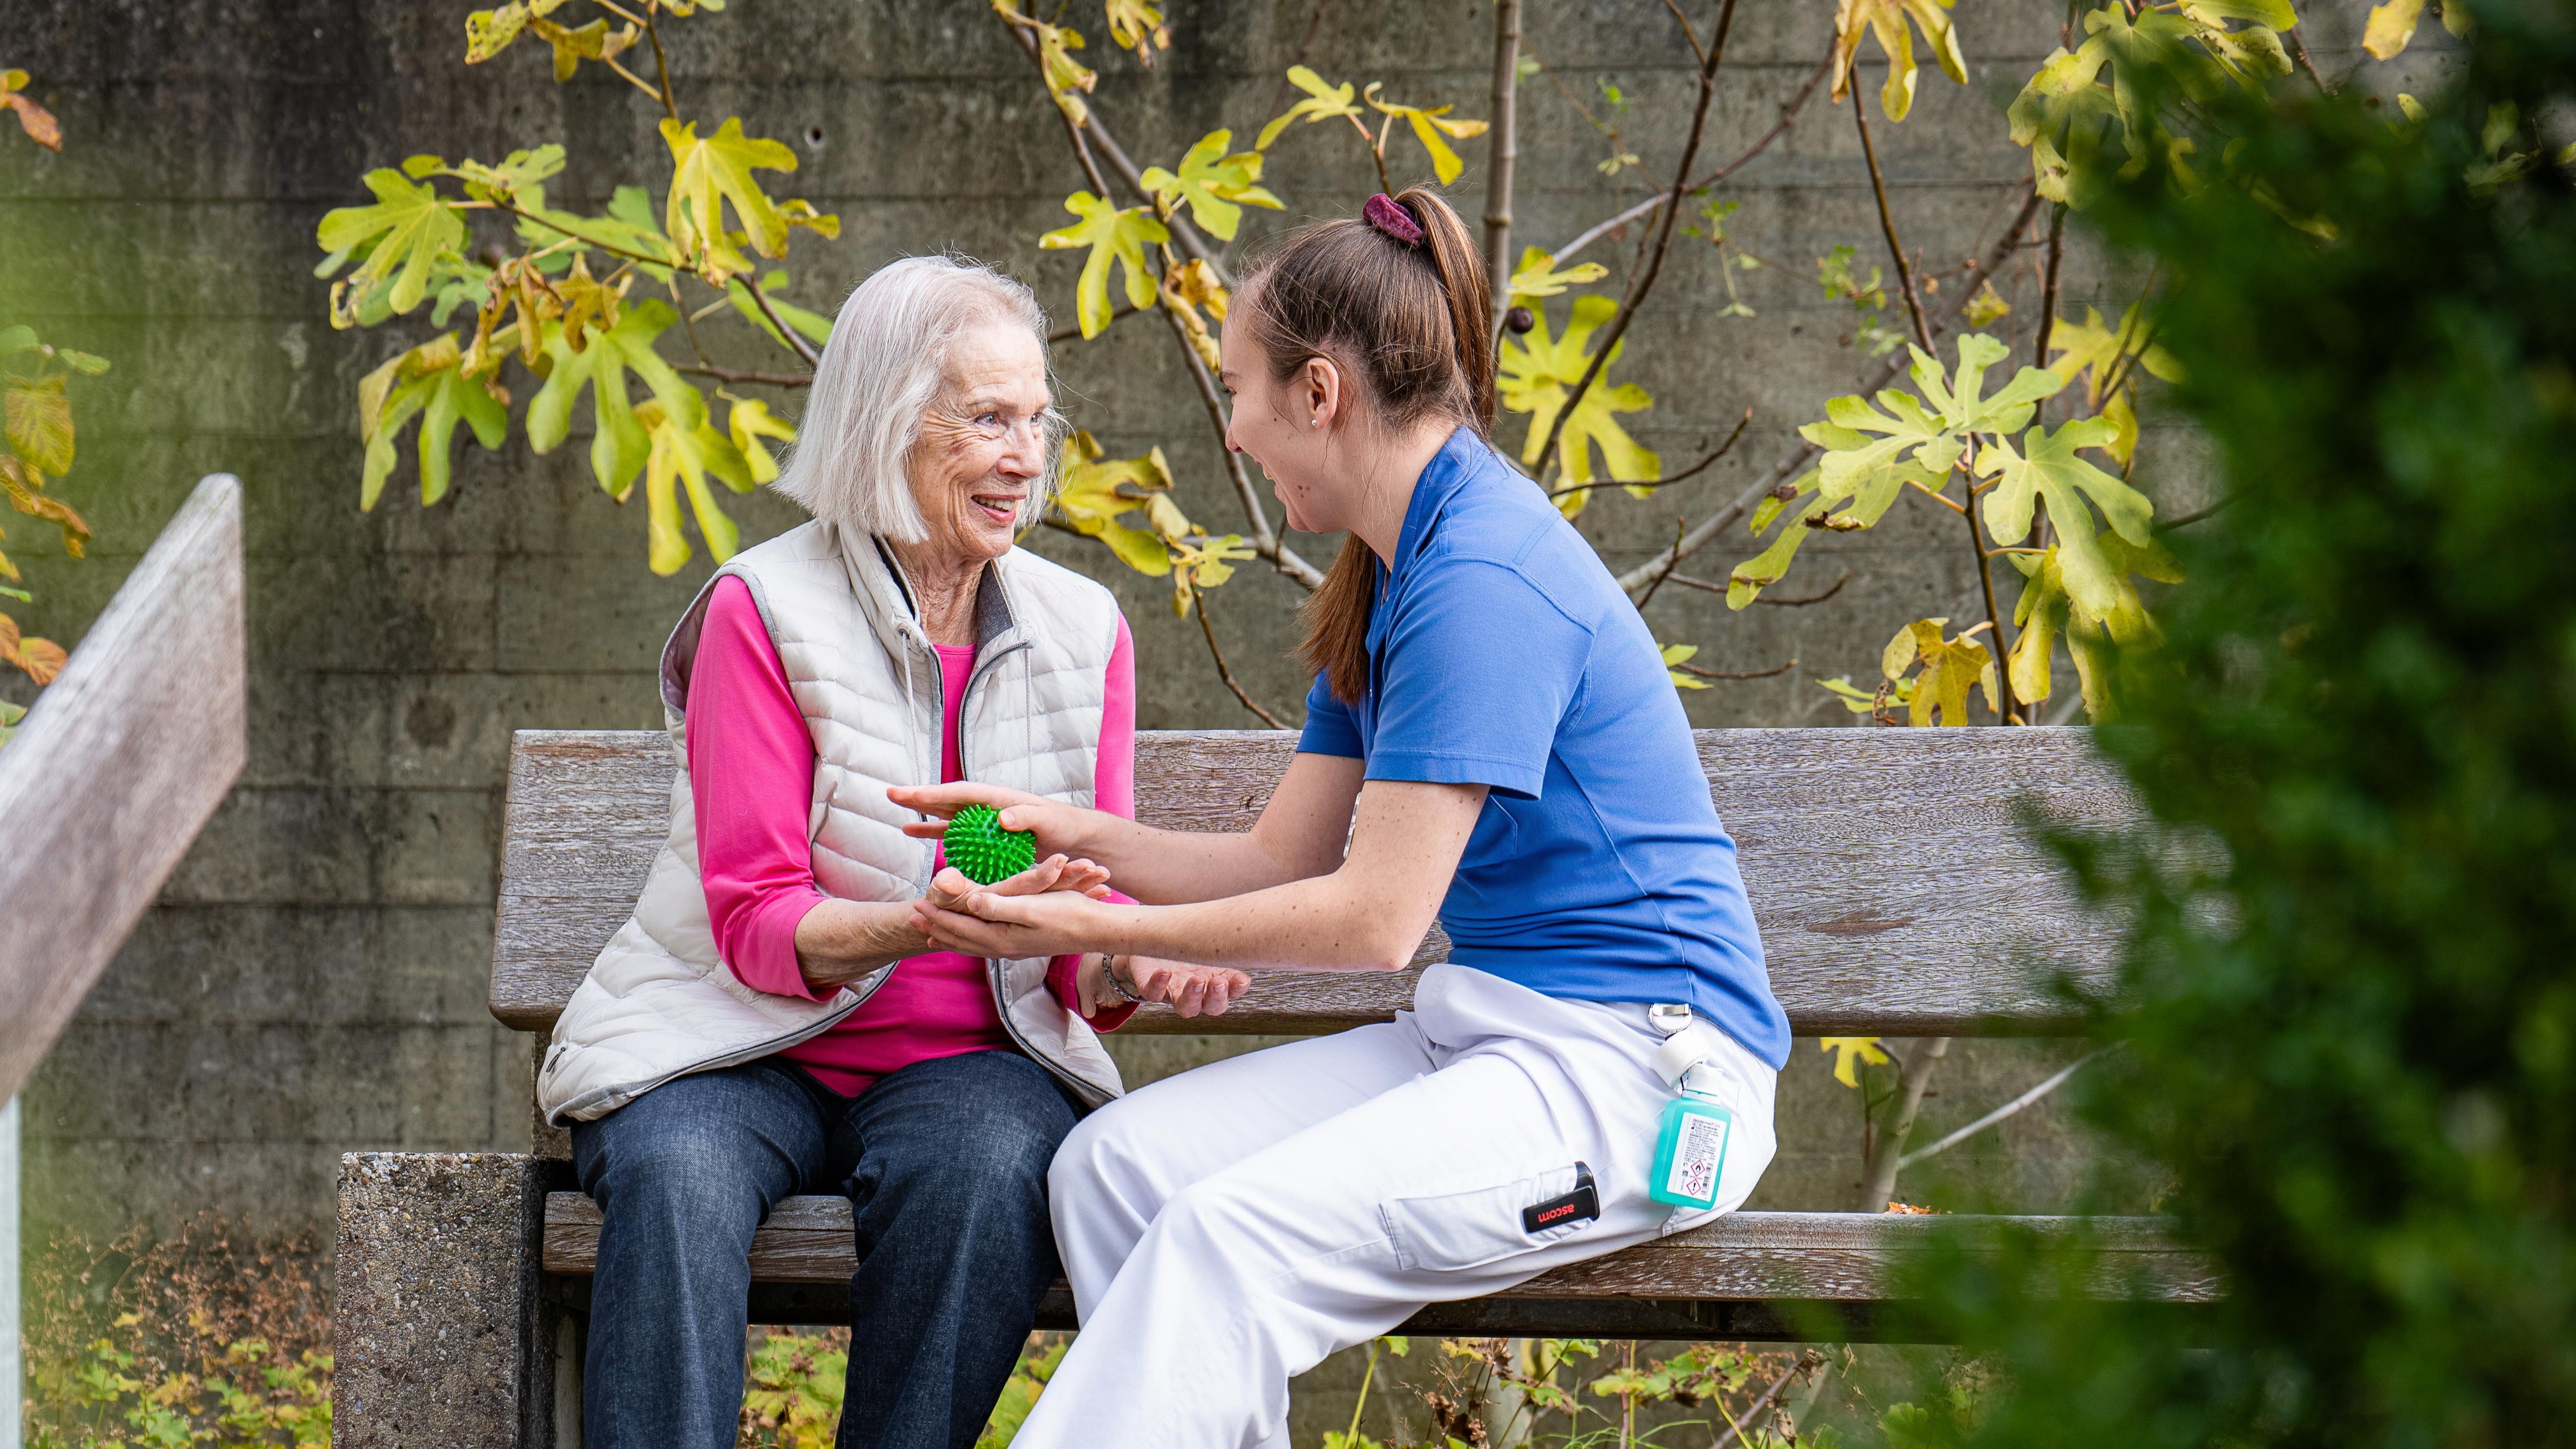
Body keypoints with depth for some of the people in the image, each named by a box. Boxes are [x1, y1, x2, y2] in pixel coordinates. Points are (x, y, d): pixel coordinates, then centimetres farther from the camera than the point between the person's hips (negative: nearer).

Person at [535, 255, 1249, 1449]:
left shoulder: (1081, 632, 8)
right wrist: (934, 923, -30)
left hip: (963, 1058, 2)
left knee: (991, 1168, -33)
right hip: (748, 1044, -2)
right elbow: (755, 923, -10)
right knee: (676, 1174, -35)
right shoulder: (765, 612, -5)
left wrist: (1132, 967, -17)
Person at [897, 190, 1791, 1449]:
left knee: (1239, 1228, -29)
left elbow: (1375, 917, -18)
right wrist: (1079, 833, 4)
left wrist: (1101, 930, -12)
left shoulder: (1482, 577, -16)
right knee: (1116, 1164, -9)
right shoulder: (1388, 581, 16)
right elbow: (1283, 861, 17)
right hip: (1483, 1037, 10)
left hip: (1635, 1064, -10)